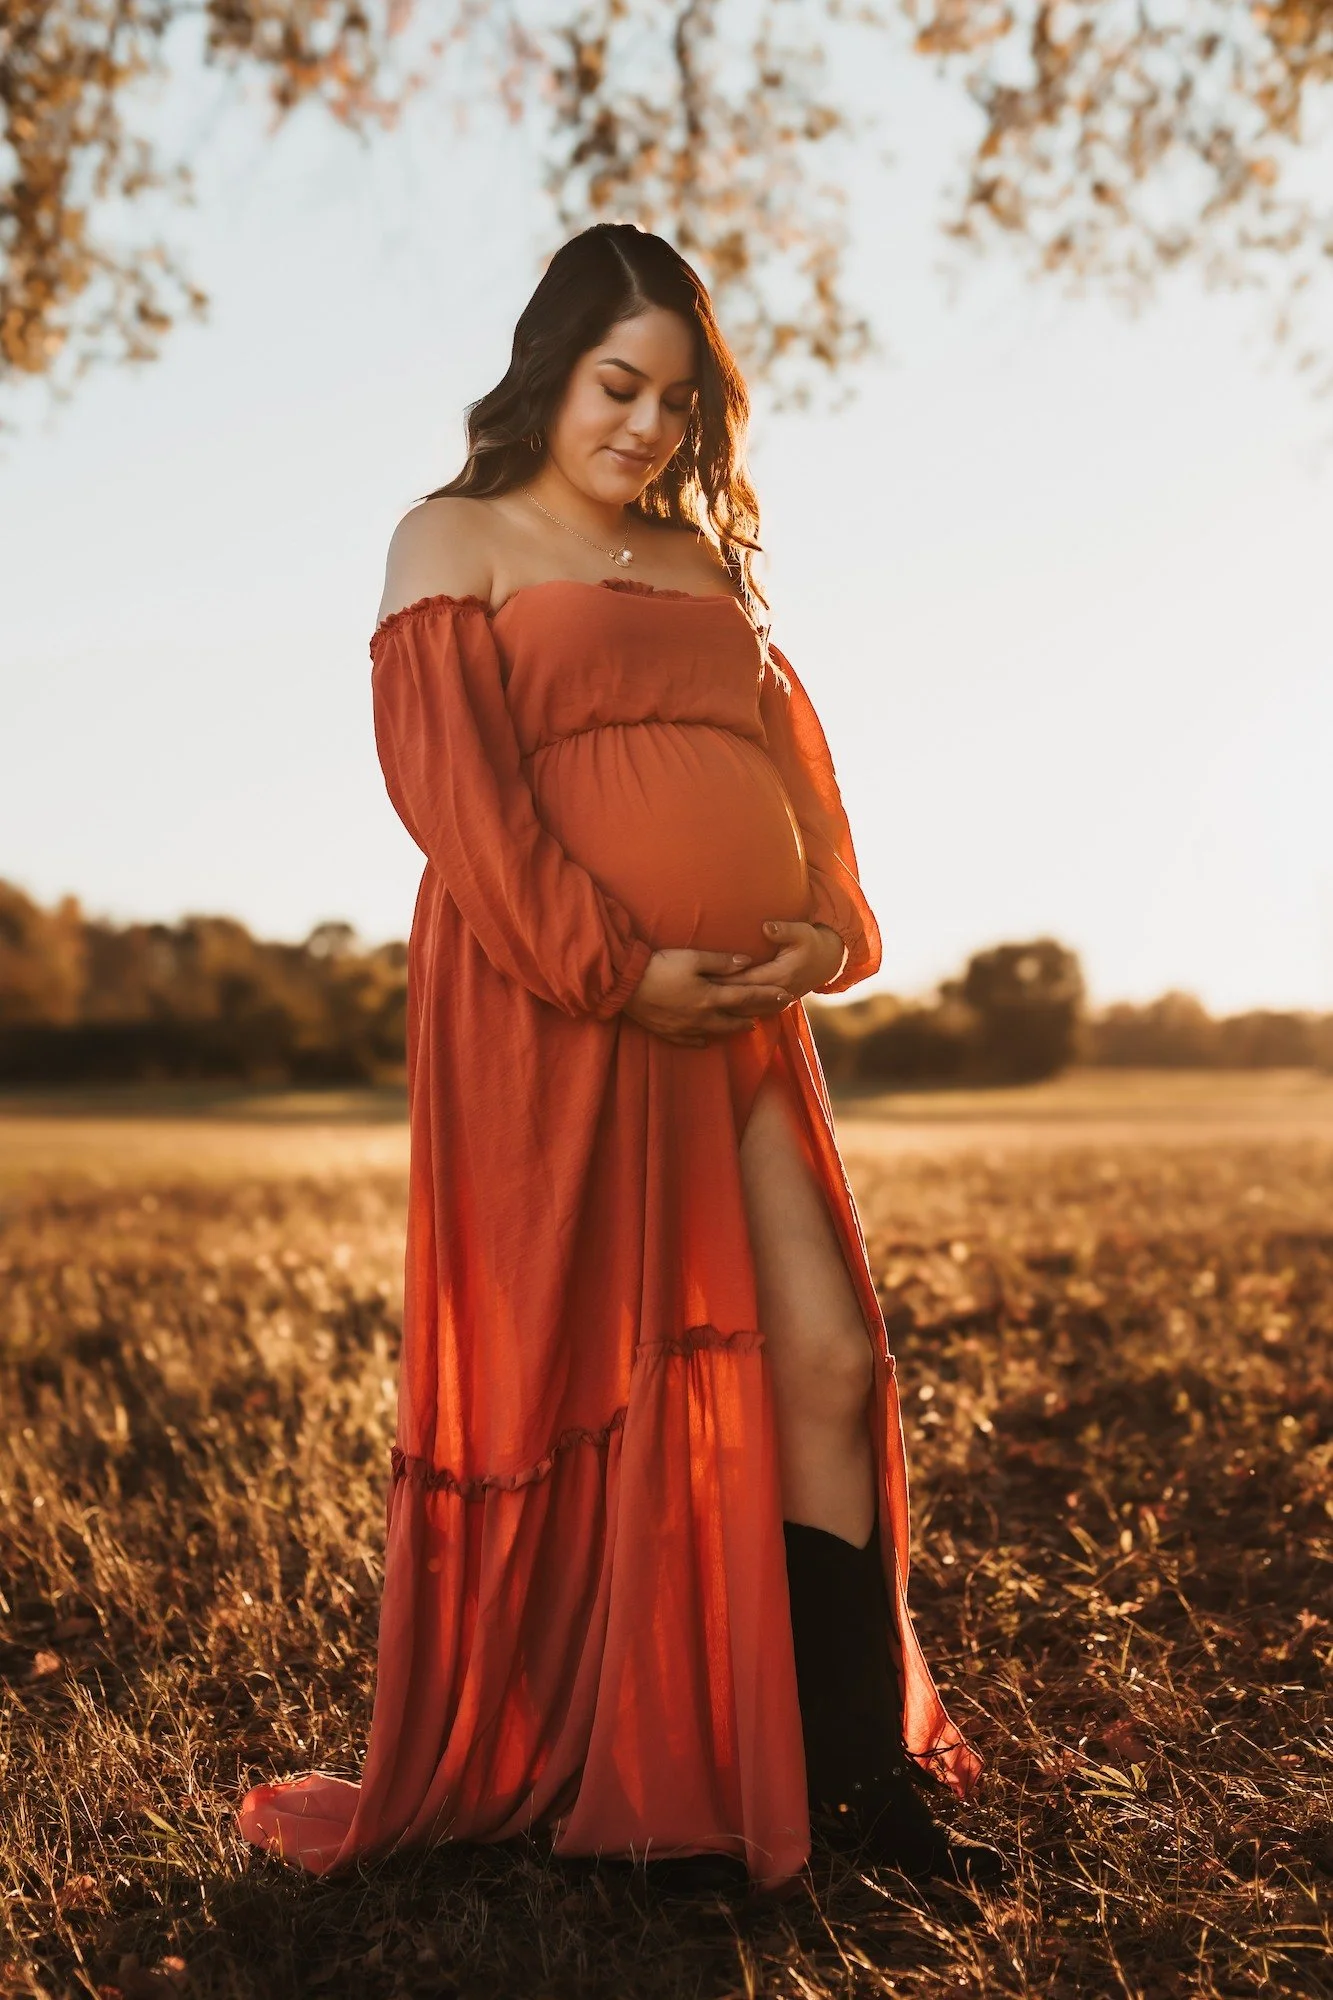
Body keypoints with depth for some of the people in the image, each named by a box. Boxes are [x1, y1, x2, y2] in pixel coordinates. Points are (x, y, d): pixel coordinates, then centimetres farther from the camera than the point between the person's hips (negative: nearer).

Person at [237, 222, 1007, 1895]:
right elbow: (453, 784, -8)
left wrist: (830, 930, -2)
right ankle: (591, 1783, 18)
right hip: (554, 1020, -6)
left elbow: (791, 750, 17)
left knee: (829, 1362, 1)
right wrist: (615, 969, -16)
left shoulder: (703, 560, 23)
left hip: (738, 1016, 6)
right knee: (583, 1384, 2)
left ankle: (854, 1766, 13)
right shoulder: (456, 538, 6)